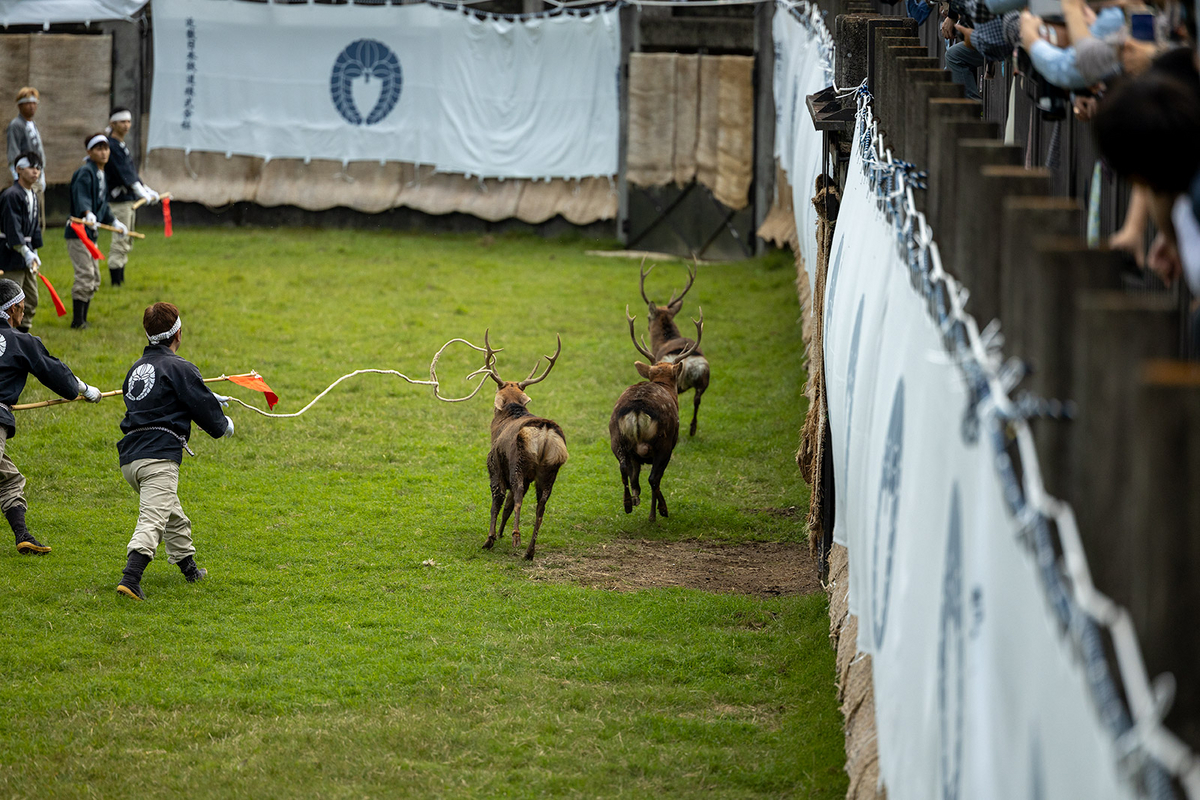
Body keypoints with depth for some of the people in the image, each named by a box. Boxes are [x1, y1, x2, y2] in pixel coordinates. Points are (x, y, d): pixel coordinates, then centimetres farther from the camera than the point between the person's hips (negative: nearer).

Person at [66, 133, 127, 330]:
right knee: (85, 275, -15)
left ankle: (82, 319, 19)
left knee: (94, 279, 13)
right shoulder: (85, 173, -14)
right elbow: (81, 197, -31)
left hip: (91, 233, 10)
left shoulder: (101, 174, 16)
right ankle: (78, 320, -12)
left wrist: (114, 222, 35)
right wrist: (88, 214, -48)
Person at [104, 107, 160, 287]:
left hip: (129, 199, 10)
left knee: (126, 243, 13)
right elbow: (124, 173, -23)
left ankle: (120, 280, 19)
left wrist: (148, 190, 23)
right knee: (120, 241, -11)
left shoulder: (121, 145, 17)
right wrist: (142, 193, -29)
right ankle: (115, 281, -11)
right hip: (118, 200, -10)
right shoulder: (112, 146, -13)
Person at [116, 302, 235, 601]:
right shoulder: (179, 368, -4)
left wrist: (209, 399, 44)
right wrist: (223, 425, 20)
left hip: (129, 457, 9)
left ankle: (188, 567, 39)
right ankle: (130, 578, -32)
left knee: (174, 517, 26)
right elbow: (204, 409, -2)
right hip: (158, 457, -9)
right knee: (152, 521, -17)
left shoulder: (138, 368, 21)